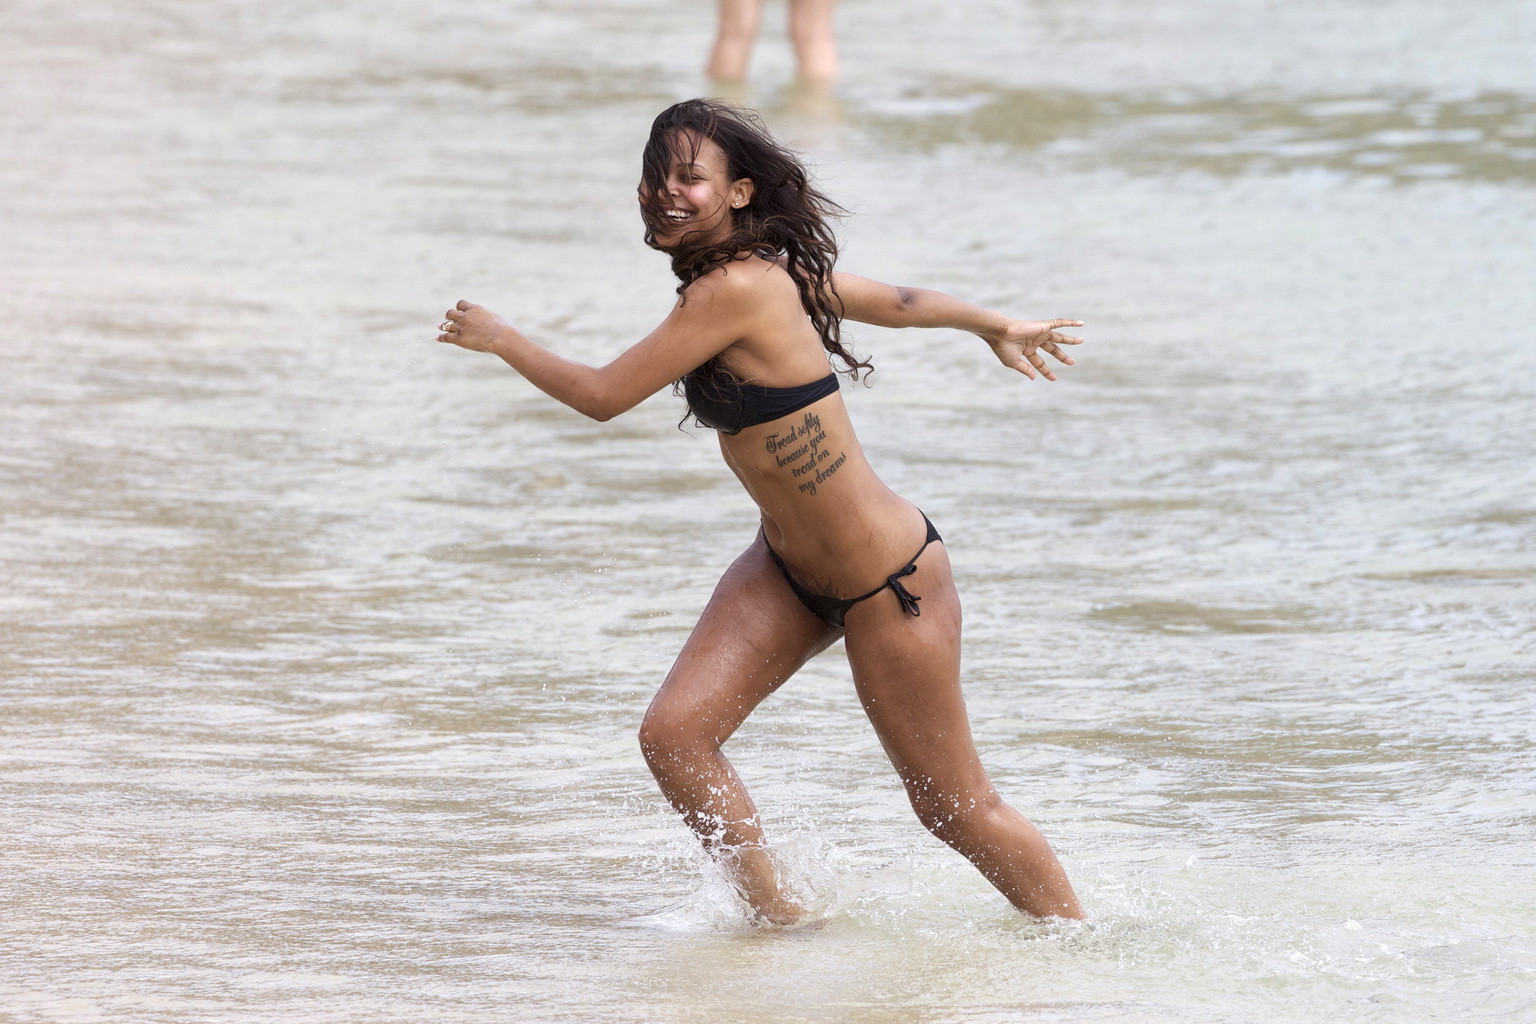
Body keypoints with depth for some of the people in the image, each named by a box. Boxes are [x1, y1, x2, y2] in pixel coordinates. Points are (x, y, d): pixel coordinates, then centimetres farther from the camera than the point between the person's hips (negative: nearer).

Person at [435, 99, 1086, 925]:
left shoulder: (735, 290, -27)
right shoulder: (769, 270, 0)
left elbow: (602, 395, -21)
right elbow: (894, 302, 15)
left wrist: (499, 338, -5)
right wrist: (995, 326, 31)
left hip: (889, 582, -9)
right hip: (786, 573, 9)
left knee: (954, 808, 4)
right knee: (672, 736, -8)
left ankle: (1077, 935, 25)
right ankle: (779, 919, 8)